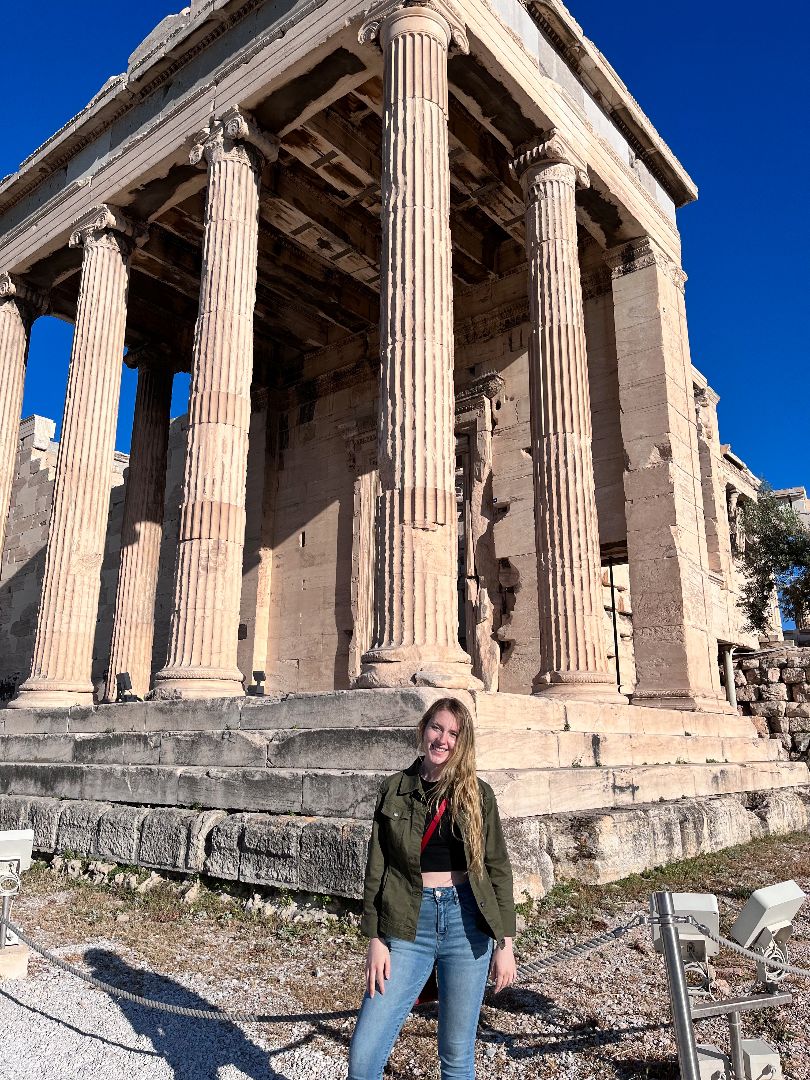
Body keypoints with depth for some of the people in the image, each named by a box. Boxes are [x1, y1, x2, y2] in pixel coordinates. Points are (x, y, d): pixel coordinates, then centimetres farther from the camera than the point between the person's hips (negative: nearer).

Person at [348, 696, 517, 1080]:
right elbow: (376, 868, 2)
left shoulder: (477, 793, 1)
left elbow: (498, 868, 3)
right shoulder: (394, 789, 2)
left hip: (466, 923, 0)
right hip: (408, 926, 0)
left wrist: (505, 943, 0)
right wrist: (375, 940, -3)